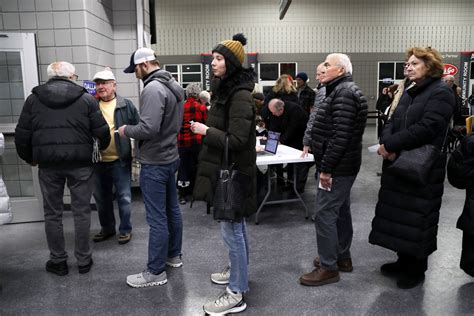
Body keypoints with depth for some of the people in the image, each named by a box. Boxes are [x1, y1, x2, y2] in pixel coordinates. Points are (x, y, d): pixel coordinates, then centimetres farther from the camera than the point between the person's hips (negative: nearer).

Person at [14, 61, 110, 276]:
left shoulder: (33, 99, 5)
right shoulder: (86, 98, 0)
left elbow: (22, 134, 5)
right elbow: (102, 131, -2)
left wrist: (29, 158, 20)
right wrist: (103, 147, 19)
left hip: (48, 165, 1)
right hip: (80, 164, -1)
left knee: (52, 213, 13)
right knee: (81, 212, 9)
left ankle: (58, 261, 22)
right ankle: (83, 260, 18)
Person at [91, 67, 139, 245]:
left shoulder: (126, 105, -2)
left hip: (120, 160, -4)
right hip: (99, 162, 4)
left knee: (124, 197, 5)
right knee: (101, 197, 16)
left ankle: (125, 229, 21)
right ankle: (107, 228, 34)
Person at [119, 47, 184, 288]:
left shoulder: (153, 88, -20)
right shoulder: (173, 85, 11)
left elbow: (148, 128, -28)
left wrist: (126, 130, -9)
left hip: (155, 162, -10)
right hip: (170, 156, 10)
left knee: (157, 218, -2)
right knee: (172, 210, 19)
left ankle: (155, 272, 9)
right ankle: (173, 256, 34)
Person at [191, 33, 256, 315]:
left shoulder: (240, 96, -20)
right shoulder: (227, 89, 11)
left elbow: (236, 140, -25)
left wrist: (205, 131, -16)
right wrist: (208, 128, 8)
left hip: (234, 171, -10)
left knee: (231, 229, -2)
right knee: (236, 225, 21)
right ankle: (238, 271, 39)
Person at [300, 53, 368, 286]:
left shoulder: (344, 93, -17)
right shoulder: (342, 91, 18)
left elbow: (340, 136, -24)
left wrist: (326, 168, -22)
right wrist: (310, 142, 15)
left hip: (337, 167, -11)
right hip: (342, 166, 11)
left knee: (324, 214, -6)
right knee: (340, 212, 17)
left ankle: (328, 267, 5)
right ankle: (342, 257, 30)